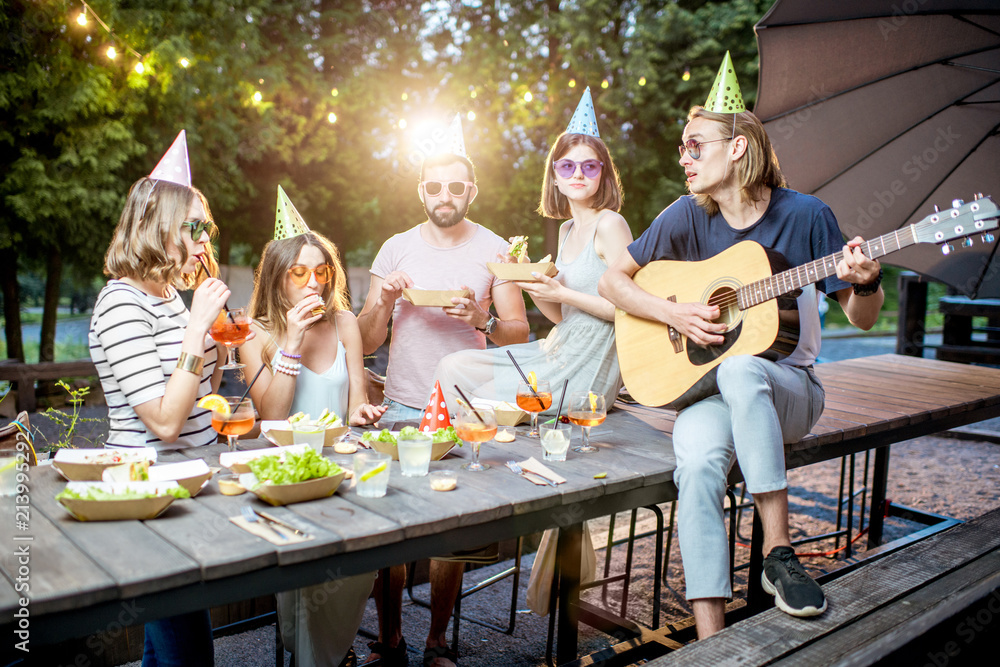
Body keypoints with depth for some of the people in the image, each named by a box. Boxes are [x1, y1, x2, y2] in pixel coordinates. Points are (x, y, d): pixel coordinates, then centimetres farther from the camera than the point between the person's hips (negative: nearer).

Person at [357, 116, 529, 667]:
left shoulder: (494, 250, 3)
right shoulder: (396, 249, 6)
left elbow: (520, 334, 1)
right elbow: (365, 343, 6)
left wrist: (482, 319, -18)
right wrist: (383, 302, -13)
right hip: (402, 408, 1)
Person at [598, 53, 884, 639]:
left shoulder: (805, 215, -3)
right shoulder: (688, 217, 0)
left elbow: (863, 320, 2)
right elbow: (613, 281, 7)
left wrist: (866, 284, -21)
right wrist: (674, 313, -9)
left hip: (789, 389, -1)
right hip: (705, 387, 1)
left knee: (739, 371, -37)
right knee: (699, 462, -33)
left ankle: (779, 554, -24)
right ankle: (712, 640, -26)